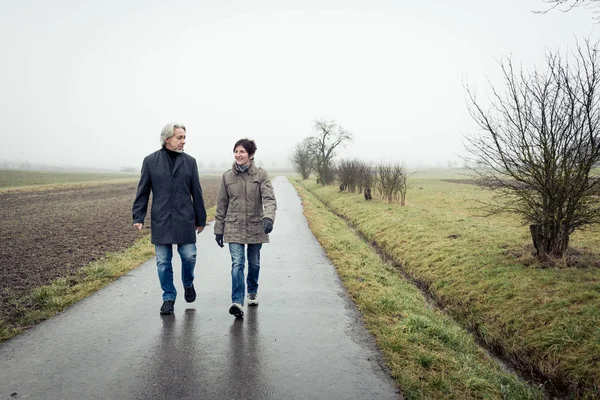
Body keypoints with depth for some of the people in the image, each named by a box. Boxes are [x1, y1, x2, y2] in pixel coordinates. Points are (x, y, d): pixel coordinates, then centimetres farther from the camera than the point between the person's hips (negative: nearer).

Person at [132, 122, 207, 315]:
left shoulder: (190, 161, 3)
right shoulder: (150, 161, 1)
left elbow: (196, 192, 5)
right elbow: (142, 192, 4)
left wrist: (200, 219, 8)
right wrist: (138, 217, -1)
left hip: (185, 220, 1)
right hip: (161, 220, 0)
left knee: (189, 256, 2)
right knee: (163, 262, 6)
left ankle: (188, 284, 33)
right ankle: (169, 298, 22)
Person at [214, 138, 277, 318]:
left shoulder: (261, 175, -5)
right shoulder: (227, 176, 1)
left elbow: (269, 199, -16)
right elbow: (221, 205, 6)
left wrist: (269, 218, -35)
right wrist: (218, 230, 7)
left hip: (255, 227, 0)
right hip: (234, 228, 0)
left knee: (254, 263, 15)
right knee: (237, 264, -11)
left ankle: (252, 292, 38)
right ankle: (237, 302, -13)